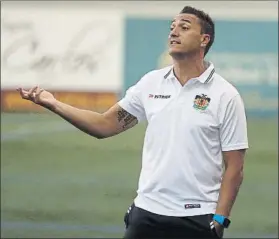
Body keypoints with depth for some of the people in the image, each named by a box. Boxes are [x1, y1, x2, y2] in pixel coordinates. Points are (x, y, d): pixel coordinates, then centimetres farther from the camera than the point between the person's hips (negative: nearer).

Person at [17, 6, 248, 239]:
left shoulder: (226, 96, -5)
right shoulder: (151, 83, 7)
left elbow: (234, 168, -5)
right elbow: (106, 124, 10)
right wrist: (54, 104, -2)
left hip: (198, 220, -4)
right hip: (147, 212, 4)